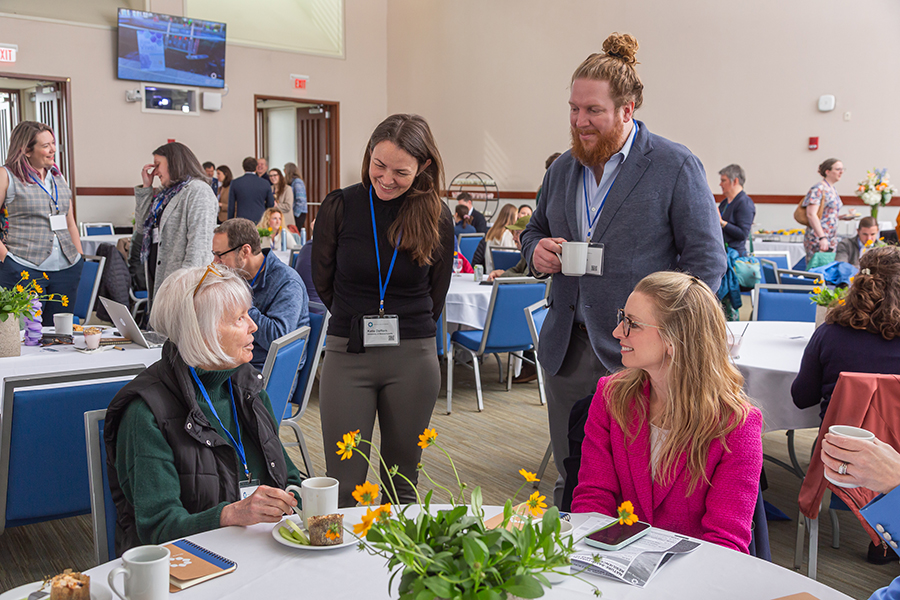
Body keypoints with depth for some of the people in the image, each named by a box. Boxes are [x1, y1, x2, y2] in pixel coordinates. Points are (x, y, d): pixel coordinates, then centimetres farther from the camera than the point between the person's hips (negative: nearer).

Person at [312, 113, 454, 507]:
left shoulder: (436, 217, -2)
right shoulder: (340, 207, -5)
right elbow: (323, 281, 8)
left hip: (413, 356, 1)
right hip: (347, 354, -1)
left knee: (402, 485, 13)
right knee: (343, 487, 2)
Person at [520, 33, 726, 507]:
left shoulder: (676, 166, -6)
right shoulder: (563, 169, 12)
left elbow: (707, 259, -7)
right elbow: (535, 231, 25)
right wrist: (537, 249, 0)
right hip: (566, 354, 6)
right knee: (570, 483, 14)